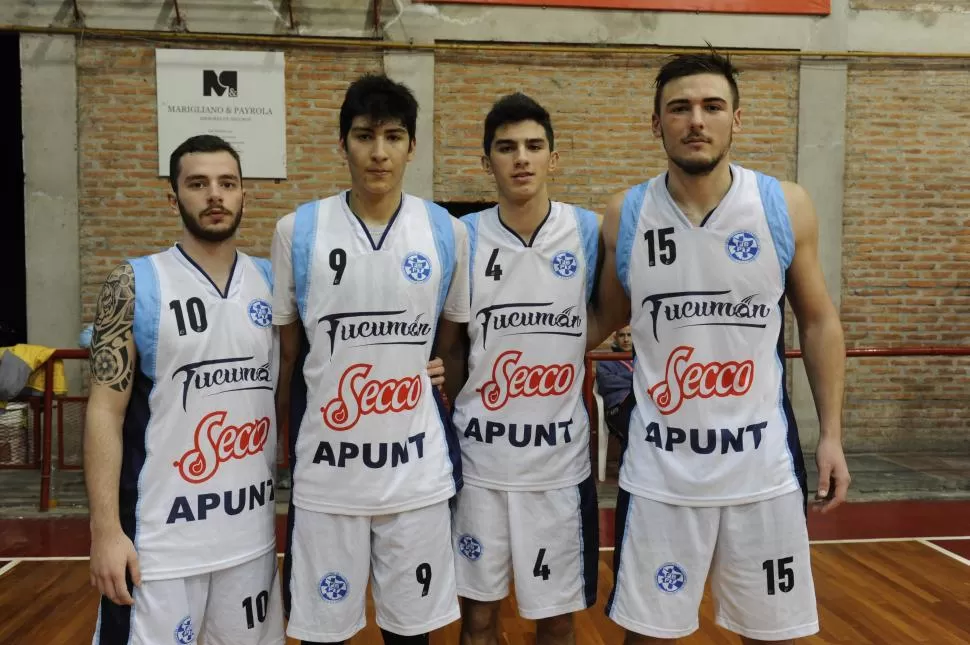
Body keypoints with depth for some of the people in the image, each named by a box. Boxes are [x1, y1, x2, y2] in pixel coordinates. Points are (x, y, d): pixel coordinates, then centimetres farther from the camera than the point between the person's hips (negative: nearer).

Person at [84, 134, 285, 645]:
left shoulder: (270, 281, 5)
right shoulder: (135, 285, -6)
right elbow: (105, 411, -8)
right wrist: (105, 530, -12)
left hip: (252, 528, 4)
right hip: (161, 533, -3)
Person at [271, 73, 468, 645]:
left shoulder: (447, 232, -1)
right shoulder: (298, 231, -4)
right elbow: (287, 353, 5)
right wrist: (283, 442, 10)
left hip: (418, 470, 1)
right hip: (327, 469, 0)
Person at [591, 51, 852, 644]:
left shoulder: (786, 207, -4)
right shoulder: (625, 216, -3)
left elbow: (819, 321, 5)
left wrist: (832, 434, 1)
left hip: (762, 462, 1)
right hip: (660, 466, 0)